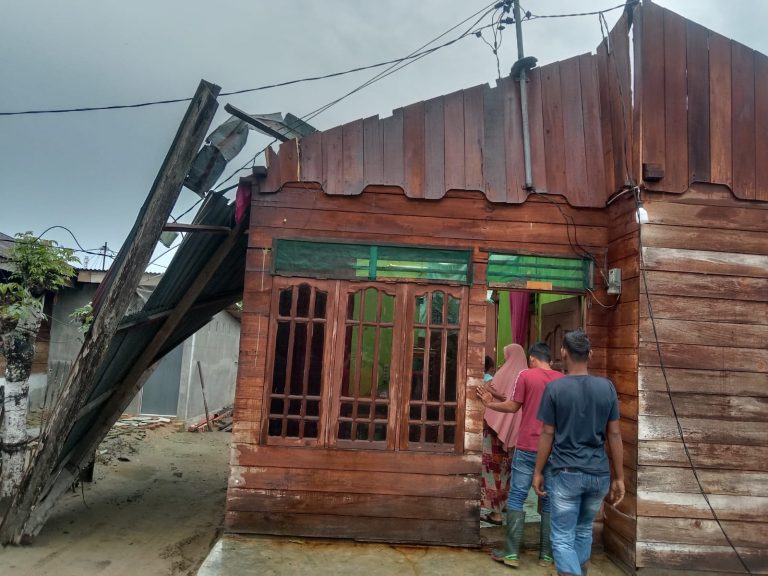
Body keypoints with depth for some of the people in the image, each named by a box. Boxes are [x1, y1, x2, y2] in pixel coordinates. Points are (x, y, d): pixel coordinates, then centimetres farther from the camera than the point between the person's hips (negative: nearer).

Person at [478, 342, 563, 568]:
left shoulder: (526, 375, -5)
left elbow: (512, 407, -2)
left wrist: (489, 404, 13)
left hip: (528, 448, -3)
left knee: (517, 497, 3)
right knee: (549, 500, 10)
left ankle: (511, 553, 6)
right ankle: (546, 554, 16)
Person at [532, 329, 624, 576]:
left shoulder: (555, 388, -10)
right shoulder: (607, 387, -1)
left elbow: (547, 434, -6)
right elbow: (614, 434, 2)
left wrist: (538, 472, 4)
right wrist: (619, 477, 9)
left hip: (565, 473, -4)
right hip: (599, 474, 4)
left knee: (562, 539, 3)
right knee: (584, 531, 23)